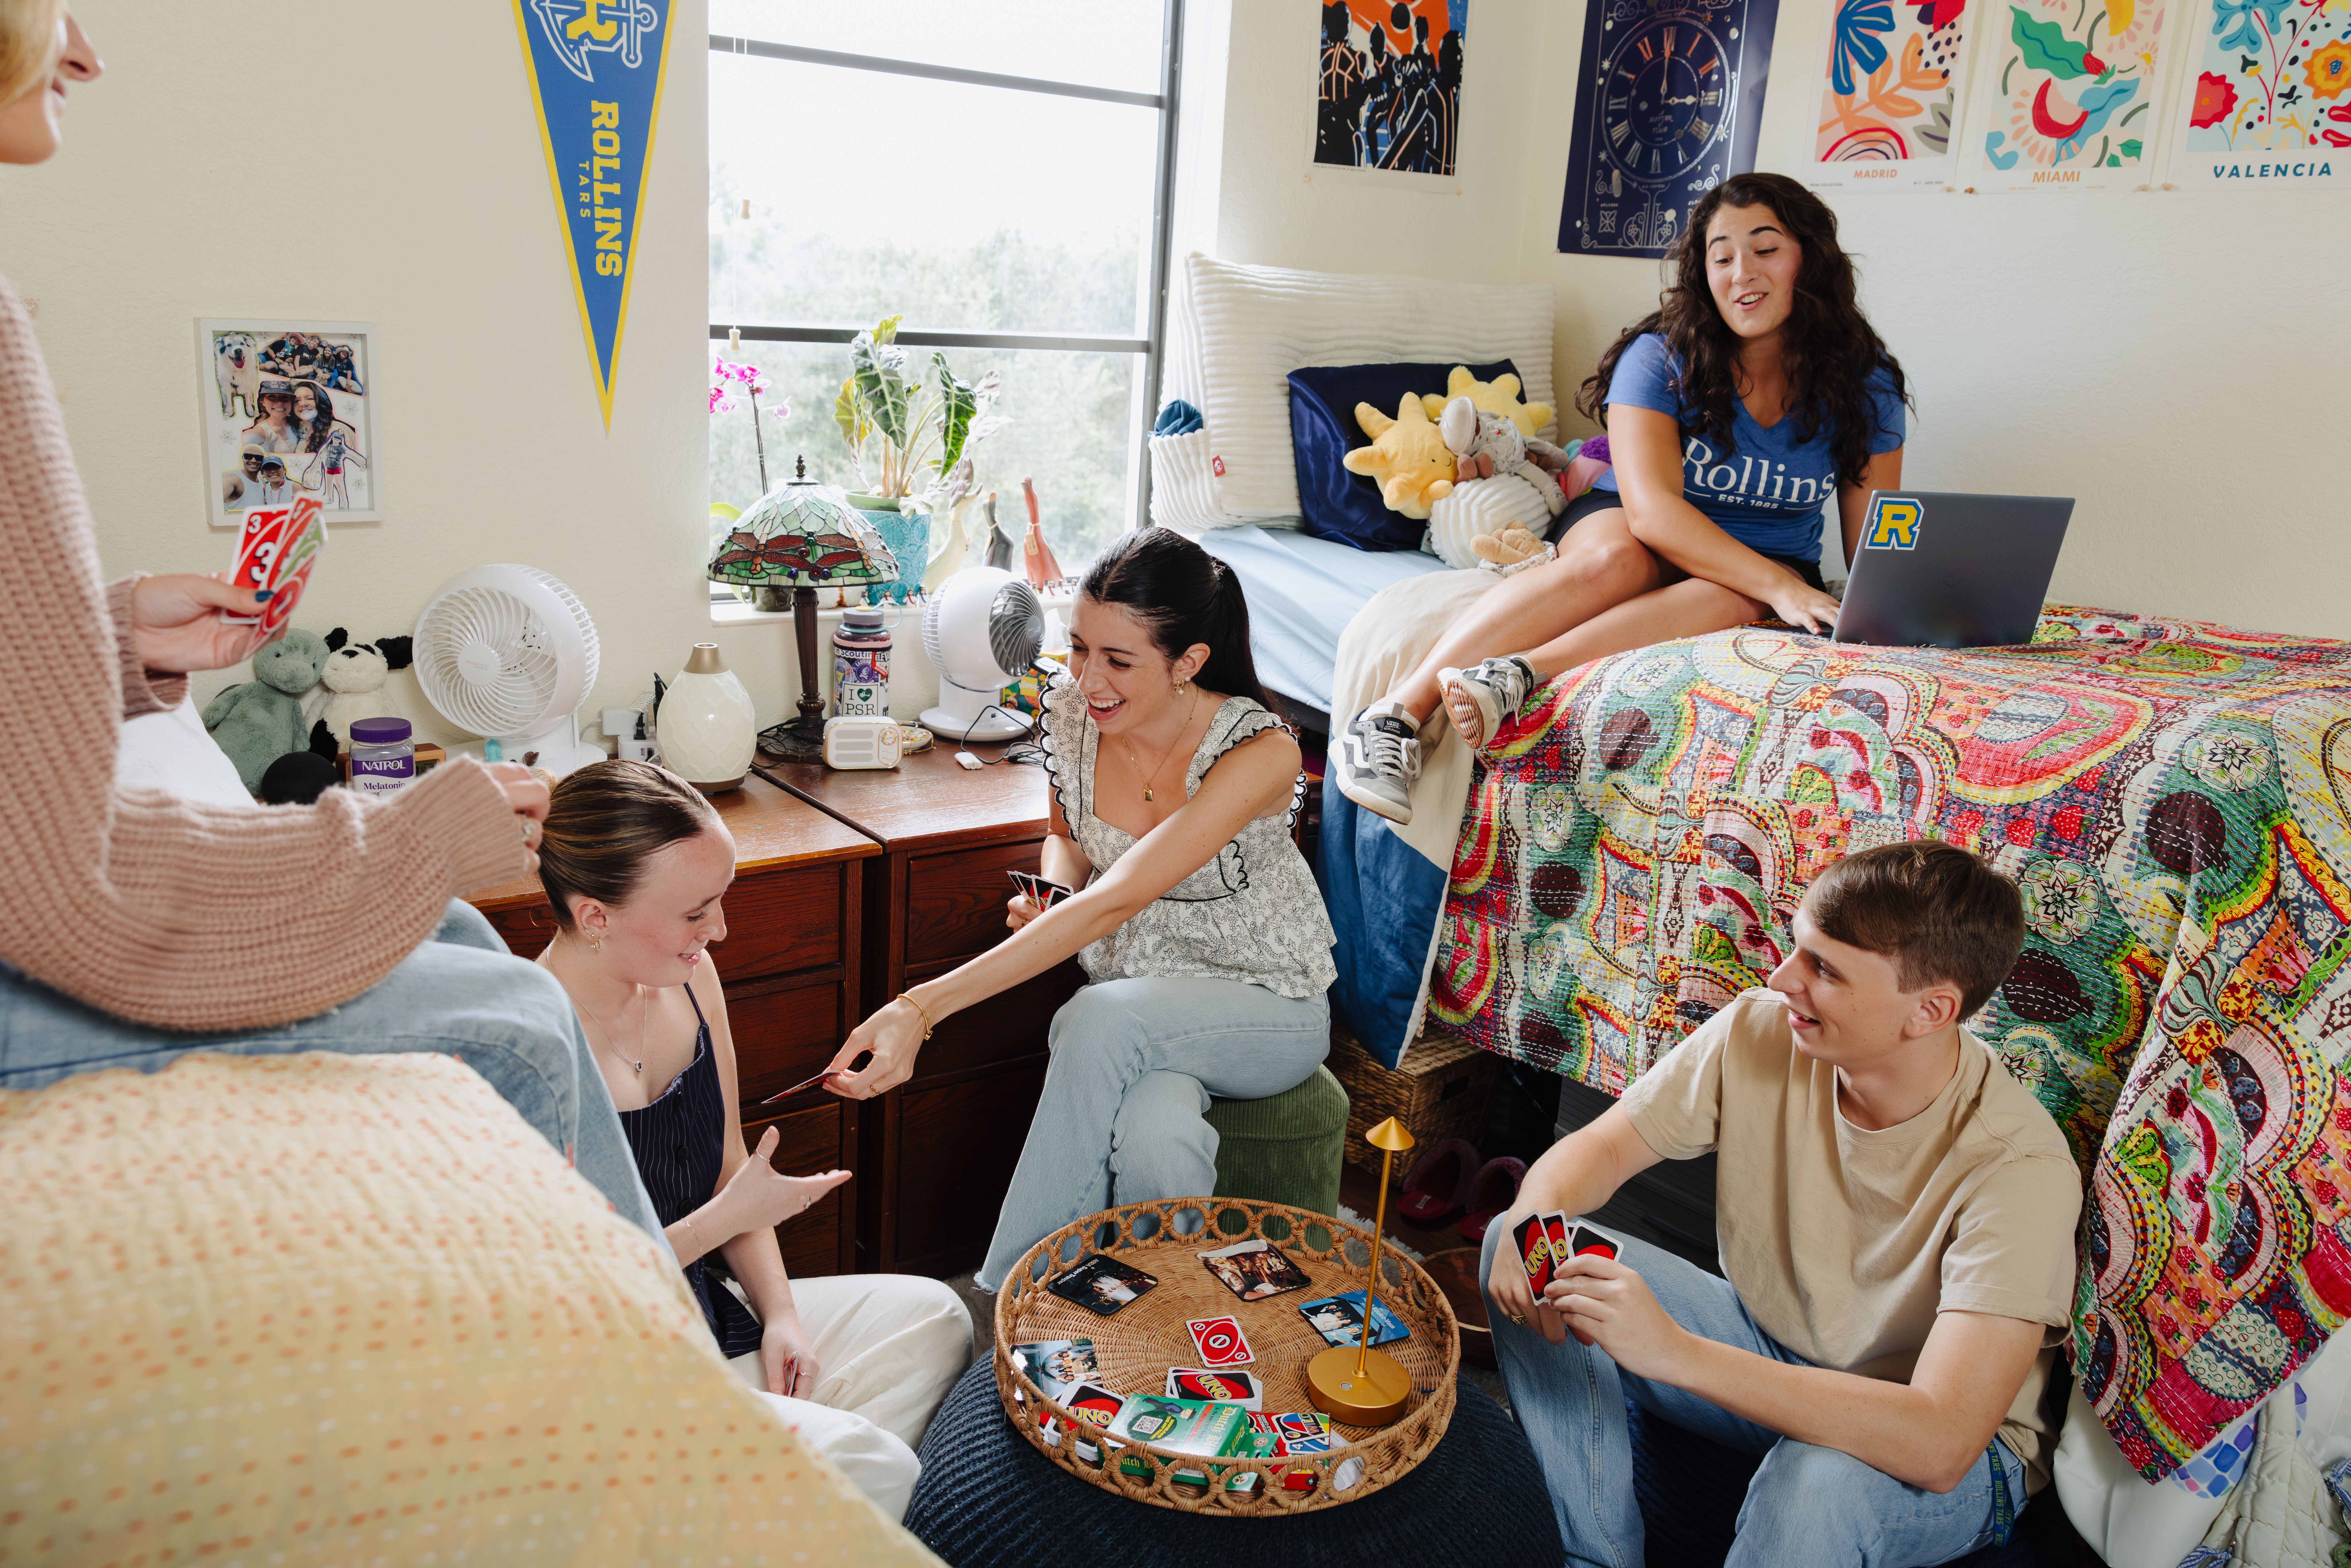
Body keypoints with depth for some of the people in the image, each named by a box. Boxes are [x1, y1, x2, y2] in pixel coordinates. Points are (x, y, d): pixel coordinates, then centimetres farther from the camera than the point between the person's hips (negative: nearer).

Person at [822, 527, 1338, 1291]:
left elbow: (1114, 903, -36)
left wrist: (923, 1008, -42)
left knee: (1103, 1018, -35)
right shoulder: (1071, 713, -9)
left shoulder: (1261, 753, -26)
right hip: (1137, 1006, 3)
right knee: (1154, 1139, -34)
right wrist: (1049, 894, -12)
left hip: (1269, 1007, -3)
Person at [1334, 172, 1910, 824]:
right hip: (1634, 530, -1)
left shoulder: (1864, 386, -5)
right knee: (1614, 559, -38)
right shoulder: (1662, 357, -14)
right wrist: (1780, 587, -36)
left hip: (1773, 567, 2)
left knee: (1736, 600, -36)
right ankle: (1399, 709, -44)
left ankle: (1516, 675, -52)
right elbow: (1651, 507, -26)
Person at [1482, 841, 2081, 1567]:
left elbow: (1940, 1444, -37)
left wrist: (1675, 1353, -44)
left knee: (1820, 1479, -41)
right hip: (1767, 1355, 5)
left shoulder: (2017, 1169, -30)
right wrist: (1534, 1221, -31)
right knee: (1516, 1247, -13)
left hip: (1959, 1458, -5)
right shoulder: (1759, 1032, -17)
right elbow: (1600, 1147, -6)